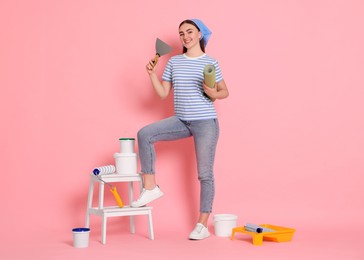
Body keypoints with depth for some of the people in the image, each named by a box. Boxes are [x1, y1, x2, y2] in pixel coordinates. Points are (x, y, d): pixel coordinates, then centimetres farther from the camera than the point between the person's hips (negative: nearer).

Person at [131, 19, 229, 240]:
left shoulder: (211, 62, -1)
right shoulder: (174, 62, 8)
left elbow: (225, 92, 5)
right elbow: (163, 93, 7)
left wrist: (213, 94, -17)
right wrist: (152, 74, -7)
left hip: (205, 122, -4)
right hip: (181, 121, 4)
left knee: (205, 174, -1)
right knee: (144, 134, -18)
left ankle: (202, 225, 8)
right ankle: (151, 188, -7)